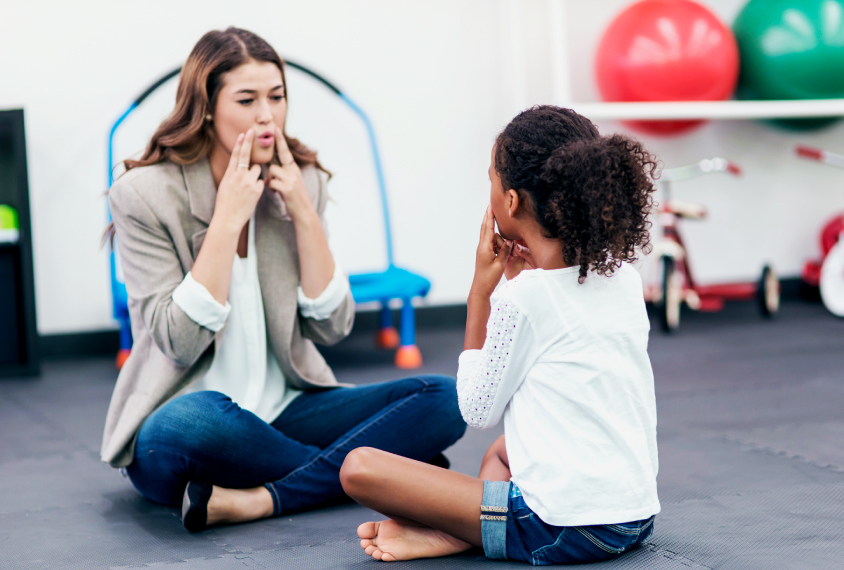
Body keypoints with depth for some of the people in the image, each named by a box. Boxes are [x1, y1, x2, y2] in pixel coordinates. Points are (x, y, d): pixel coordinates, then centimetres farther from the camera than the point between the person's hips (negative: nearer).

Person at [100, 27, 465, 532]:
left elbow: (332, 327, 0)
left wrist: (304, 213, -8)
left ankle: (254, 501, -27)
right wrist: (227, 219, -17)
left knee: (442, 398, -16)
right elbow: (180, 342, -17)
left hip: (285, 411, 5)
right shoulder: (144, 195, -7)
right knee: (180, 428, -41)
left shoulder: (301, 184, 6)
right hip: (191, 426, -4)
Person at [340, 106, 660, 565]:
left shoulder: (522, 298, -12)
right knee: (502, 449, 36)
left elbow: (477, 411, -1)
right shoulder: (625, 279, 8)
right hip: (638, 518, 8)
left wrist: (481, 292, 1)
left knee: (359, 467, -9)